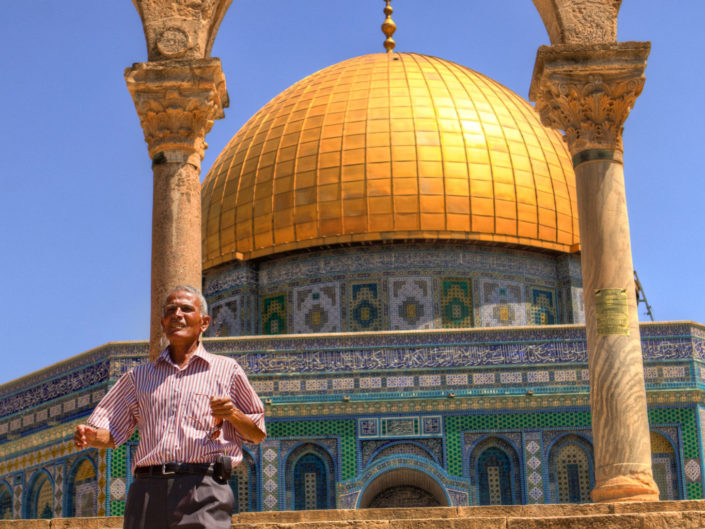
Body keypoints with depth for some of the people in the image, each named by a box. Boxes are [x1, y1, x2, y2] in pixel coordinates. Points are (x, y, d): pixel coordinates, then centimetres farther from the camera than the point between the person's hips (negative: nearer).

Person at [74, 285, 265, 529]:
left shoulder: (226, 370, 15)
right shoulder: (140, 376, 23)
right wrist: (89, 435, -3)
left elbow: (258, 434, 16)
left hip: (202, 487, -3)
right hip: (146, 490, 3)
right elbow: (111, 433, 19)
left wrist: (233, 415, -4)